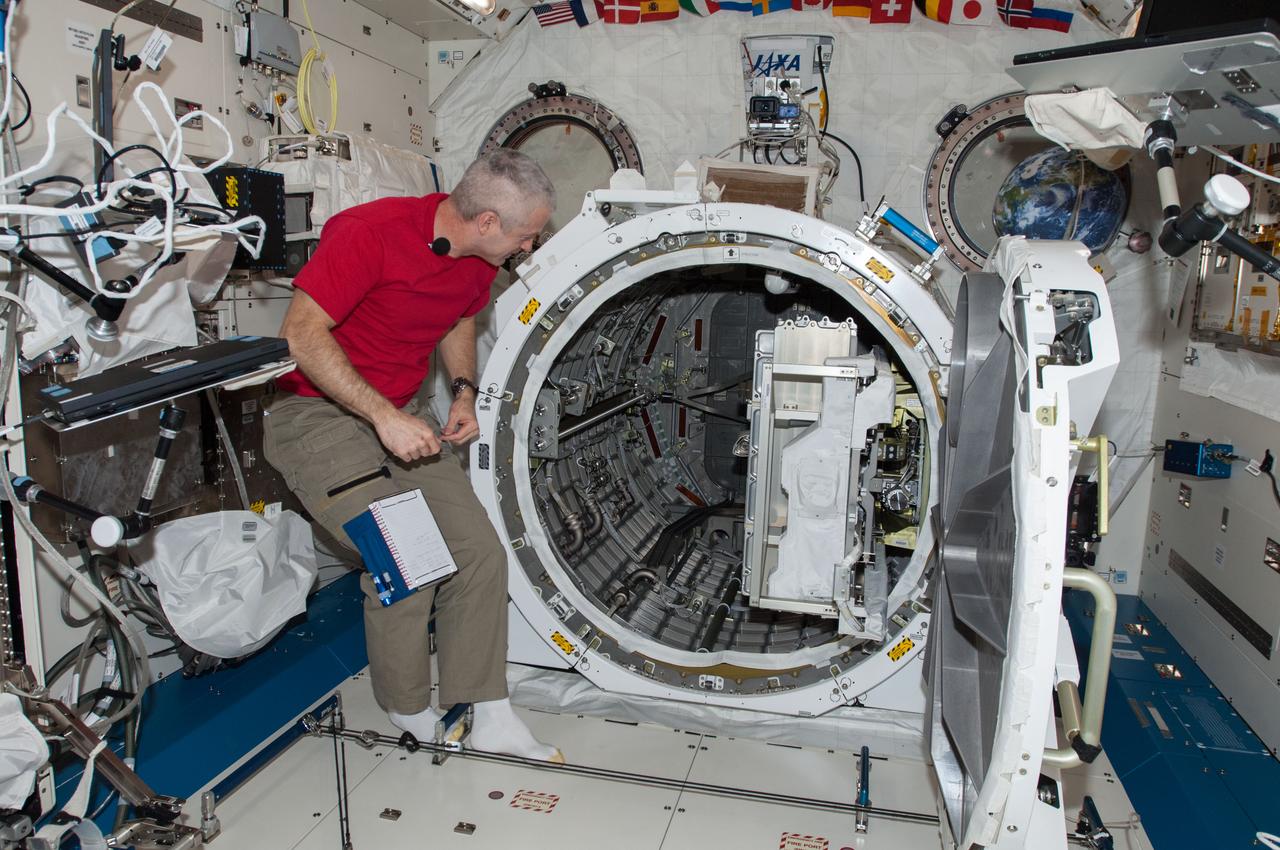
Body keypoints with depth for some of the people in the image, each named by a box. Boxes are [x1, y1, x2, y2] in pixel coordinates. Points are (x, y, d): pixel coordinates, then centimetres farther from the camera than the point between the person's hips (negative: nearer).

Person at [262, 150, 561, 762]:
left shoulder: (479, 259, 0)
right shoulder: (371, 232, -23)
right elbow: (302, 334, -24)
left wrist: (463, 391, 1)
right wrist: (384, 417, -29)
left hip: (404, 418, 7)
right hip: (317, 413, -7)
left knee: (480, 552, -3)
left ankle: (490, 719, 9)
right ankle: (414, 723, 8)